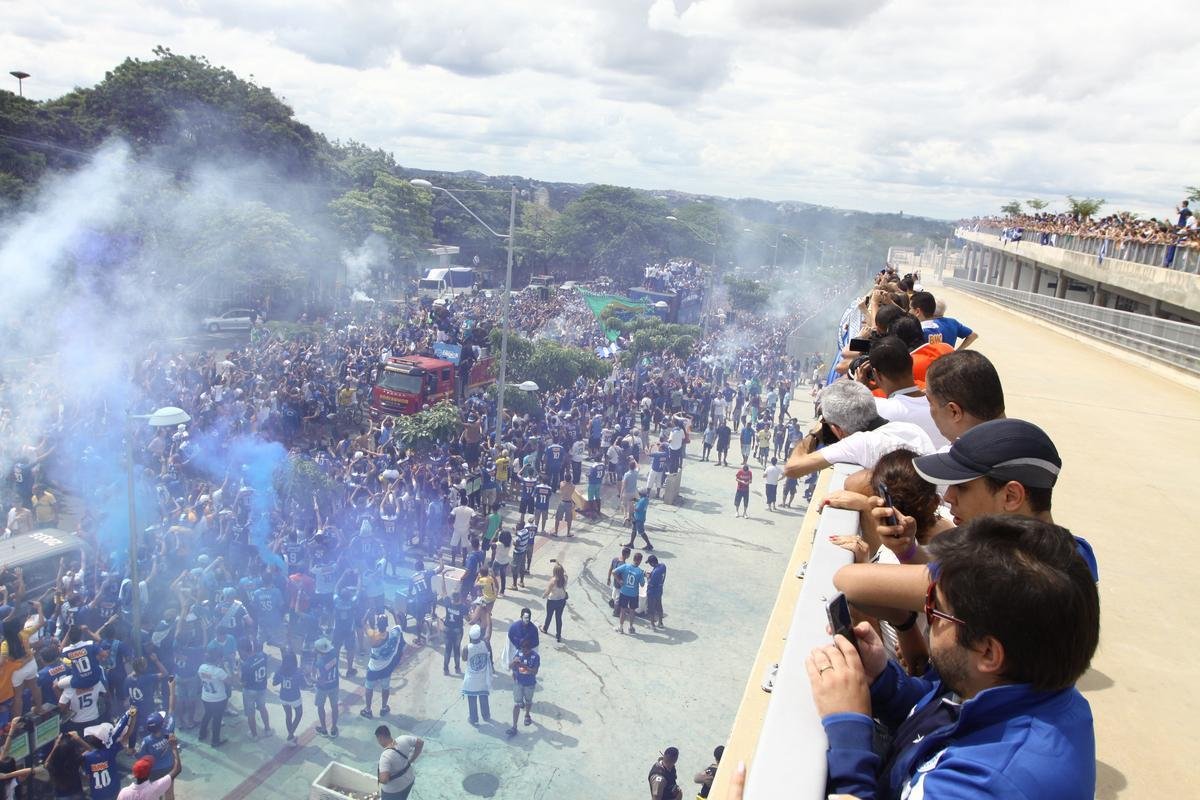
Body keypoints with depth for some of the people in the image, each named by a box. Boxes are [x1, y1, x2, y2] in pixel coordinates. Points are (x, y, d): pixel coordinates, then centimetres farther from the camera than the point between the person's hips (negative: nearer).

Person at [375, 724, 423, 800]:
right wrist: (411, 760, 4)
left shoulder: (386, 756, -35)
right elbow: (420, 742, -3)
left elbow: (384, 780, -42)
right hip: (408, 781, 6)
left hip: (392, 791, -6)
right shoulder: (403, 740, -17)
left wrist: (379, 777, -19)